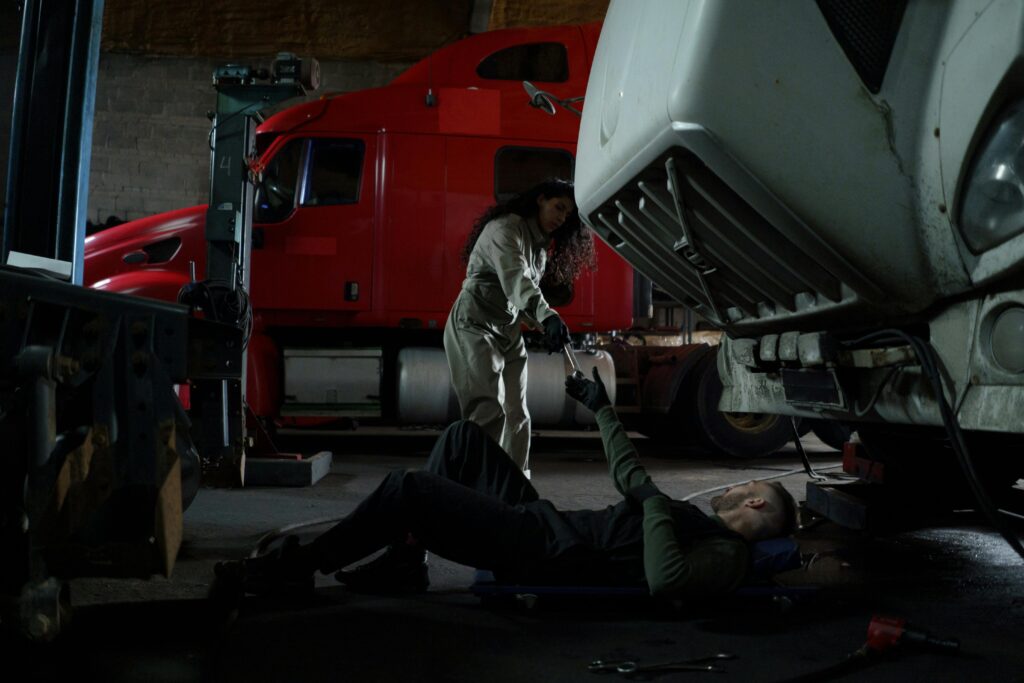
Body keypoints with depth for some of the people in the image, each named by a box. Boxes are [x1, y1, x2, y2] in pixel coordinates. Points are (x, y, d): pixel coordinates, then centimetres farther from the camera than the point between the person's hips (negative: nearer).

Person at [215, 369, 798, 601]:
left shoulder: (727, 554, -11)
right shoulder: (696, 521, 19)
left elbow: (664, 580, -33)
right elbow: (631, 478, 28)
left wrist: (655, 503, -20)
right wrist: (602, 408, 29)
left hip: (546, 556, -10)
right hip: (546, 523, 10)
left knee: (405, 490, -19)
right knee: (464, 438, 10)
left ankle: (297, 569, 1)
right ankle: (404, 564, 10)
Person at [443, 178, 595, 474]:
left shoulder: (541, 245, 17)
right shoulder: (506, 228, -14)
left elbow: (527, 286, 13)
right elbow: (515, 278, -32)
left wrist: (546, 324, -3)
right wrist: (547, 316, -47)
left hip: (509, 332, 9)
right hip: (475, 327, -9)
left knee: (517, 416, 4)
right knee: (490, 413, -21)